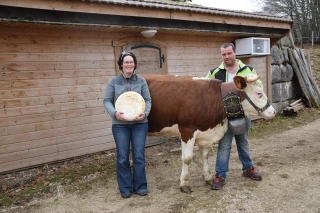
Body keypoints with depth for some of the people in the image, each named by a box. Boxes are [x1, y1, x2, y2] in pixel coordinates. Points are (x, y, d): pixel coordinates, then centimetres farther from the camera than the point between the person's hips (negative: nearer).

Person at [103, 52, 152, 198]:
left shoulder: (141, 81, 4)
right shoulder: (113, 81, 1)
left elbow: (148, 100, 3)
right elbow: (107, 101, 0)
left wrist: (145, 113, -16)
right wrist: (114, 113, -18)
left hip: (139, 123, 1)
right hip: (120, 124, 0)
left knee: (139, 156, 5)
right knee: (122, 157, 6)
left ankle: (140, 186, 21)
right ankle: (125, 188, 21)